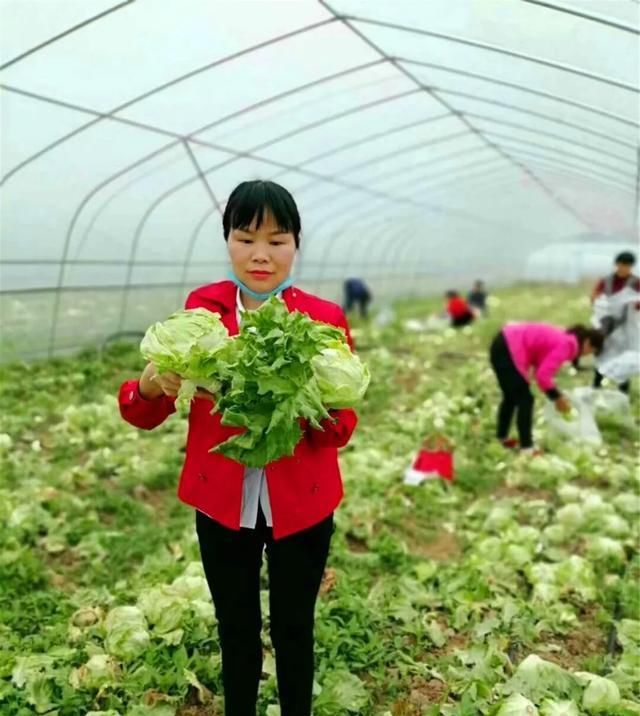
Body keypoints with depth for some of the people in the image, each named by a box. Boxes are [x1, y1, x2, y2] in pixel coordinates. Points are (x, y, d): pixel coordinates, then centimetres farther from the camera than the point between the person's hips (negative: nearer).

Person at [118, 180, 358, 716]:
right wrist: (151, 384, -28)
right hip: (221, 502, 1)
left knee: (294, 632, 16)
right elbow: (145, 414, -5)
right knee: (237, 634, 18)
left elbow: (343, 427, -11)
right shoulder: (201, 309, -5)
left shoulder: (326, 319, -7)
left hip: (301, 505, 0)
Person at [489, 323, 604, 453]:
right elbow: (543, 375, -21)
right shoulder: (566, 345, -15)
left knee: (511, 397, 22)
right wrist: (557, 397, -7)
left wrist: (556, 395, 12)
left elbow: (542, 367, 16)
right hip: (508, 350, -10)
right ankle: (526, 448, 2)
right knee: (525, 398, -2)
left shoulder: (564, 339, 13)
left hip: (503, 345, 10)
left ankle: (502, 438, 34)